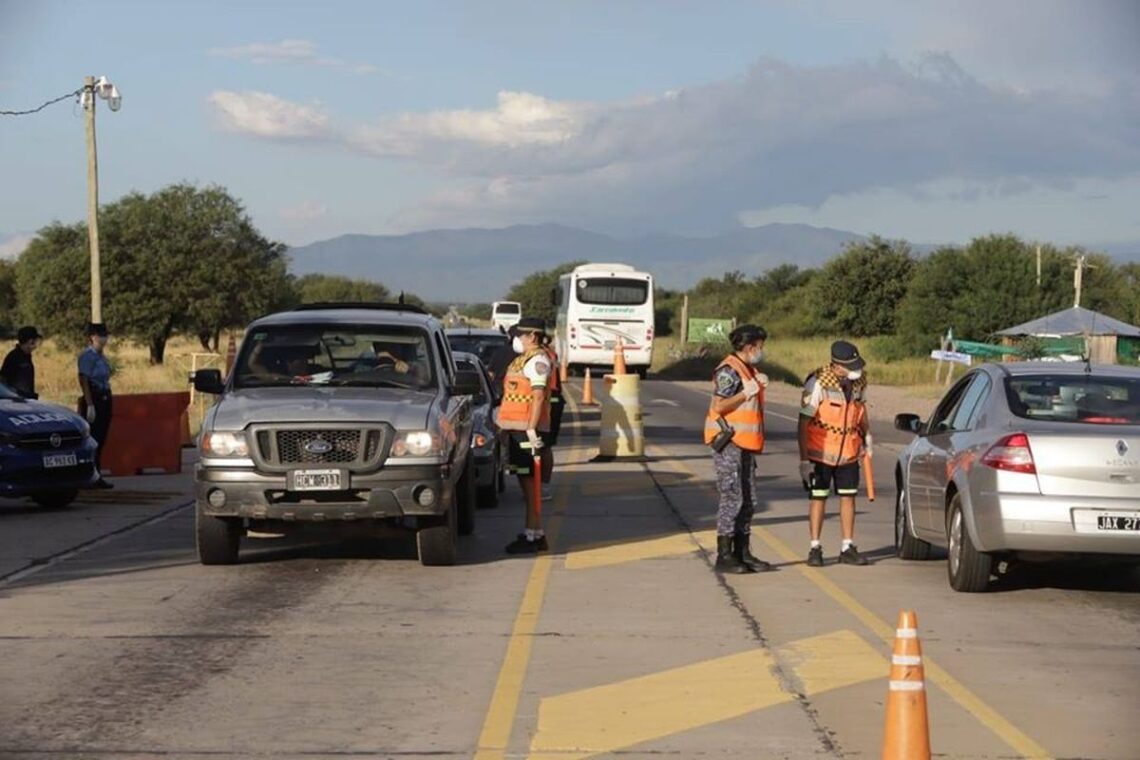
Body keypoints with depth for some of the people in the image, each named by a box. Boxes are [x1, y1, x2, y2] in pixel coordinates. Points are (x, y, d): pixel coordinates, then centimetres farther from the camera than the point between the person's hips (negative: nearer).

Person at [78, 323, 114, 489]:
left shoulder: (101, 355, 16)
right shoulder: (87, 356, -10)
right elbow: (83, 381, -16)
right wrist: (90, 405, -21)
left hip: (104, 399, 9)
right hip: (94, 398, -9)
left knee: (101, 440, 10)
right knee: (93, 440, -9)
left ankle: (97, 476, 14)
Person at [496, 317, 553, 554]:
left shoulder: (538, 360, -12)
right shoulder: (523, 359, 19)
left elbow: (538, 397, -19)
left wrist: (531, 429, -24)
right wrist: (505, 426, 21)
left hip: (526, 430, -10)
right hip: (516, 428, 10)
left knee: (529, 482, -9)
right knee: (526, 481, 13)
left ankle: (532, 536, -8)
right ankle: (536, 534, 19)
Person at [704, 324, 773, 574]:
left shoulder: (748, 370, 17)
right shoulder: (729, 370, -13)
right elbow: (718, 406, -21)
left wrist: (759, 385, 10)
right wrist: (746, 393, -17)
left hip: (745, 444, 10)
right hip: (729, 442, -10)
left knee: (748, 501, 11)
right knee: (732, 498, -10)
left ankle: (742, 553, 17)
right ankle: (724, 556, -7)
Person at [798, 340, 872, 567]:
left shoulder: (859, 381, -5)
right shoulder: (819, 383, -21)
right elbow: (804, 422, -18)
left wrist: (867, 434, 17)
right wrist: (804, 459, -20)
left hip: (848, 452, 5)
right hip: (821, 453, -5)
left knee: (848, 497, 7)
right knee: (818, 498, 1)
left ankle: (848, 548, 14)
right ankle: (815, 549, 10)